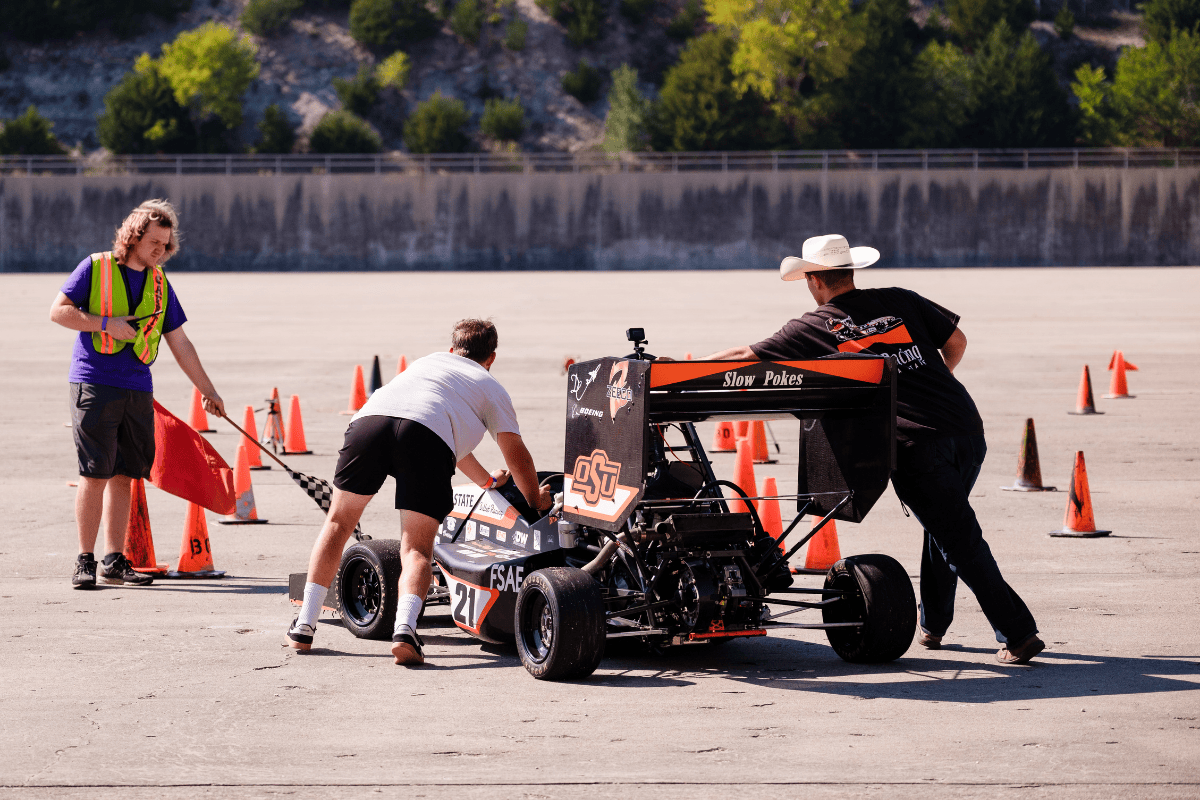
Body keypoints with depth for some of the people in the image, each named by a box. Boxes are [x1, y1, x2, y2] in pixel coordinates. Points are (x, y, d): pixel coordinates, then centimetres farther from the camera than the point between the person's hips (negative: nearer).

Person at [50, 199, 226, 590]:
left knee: (123, 475, 5)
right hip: (95, 384, -5)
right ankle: (84, 560, 0)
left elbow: (180, 344, 19)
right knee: (95, 474, -7)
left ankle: (114, 561, 10)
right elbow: (59, 311, -5)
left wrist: (208, 390, 18)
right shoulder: (95, 268, 1)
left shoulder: (159, 283, 14)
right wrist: (106, 323, -15)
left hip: (137, 389, 5)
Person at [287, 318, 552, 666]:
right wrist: (536, 502, 45)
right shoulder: (491, 388, 31)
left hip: (370, 417, 3)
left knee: (338, 522, 20)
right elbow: (517, 456, 26)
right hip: (425, 440, -3)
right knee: (417, 549, 1)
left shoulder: (429, 361, 44)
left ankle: (304, 625, 15)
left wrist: (487, 480, 69)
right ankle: (405, 629, -25)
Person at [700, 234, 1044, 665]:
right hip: (966, 428, 5)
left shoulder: (815, 327, 8)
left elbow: (745, 356, 12)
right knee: (945, 524, 24)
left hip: (915, 445, -5)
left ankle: (1018, 633, -4)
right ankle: (932, 624, 33)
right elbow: (956, 342, 18)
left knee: (962, 541, -1)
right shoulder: (900, 301, 16)